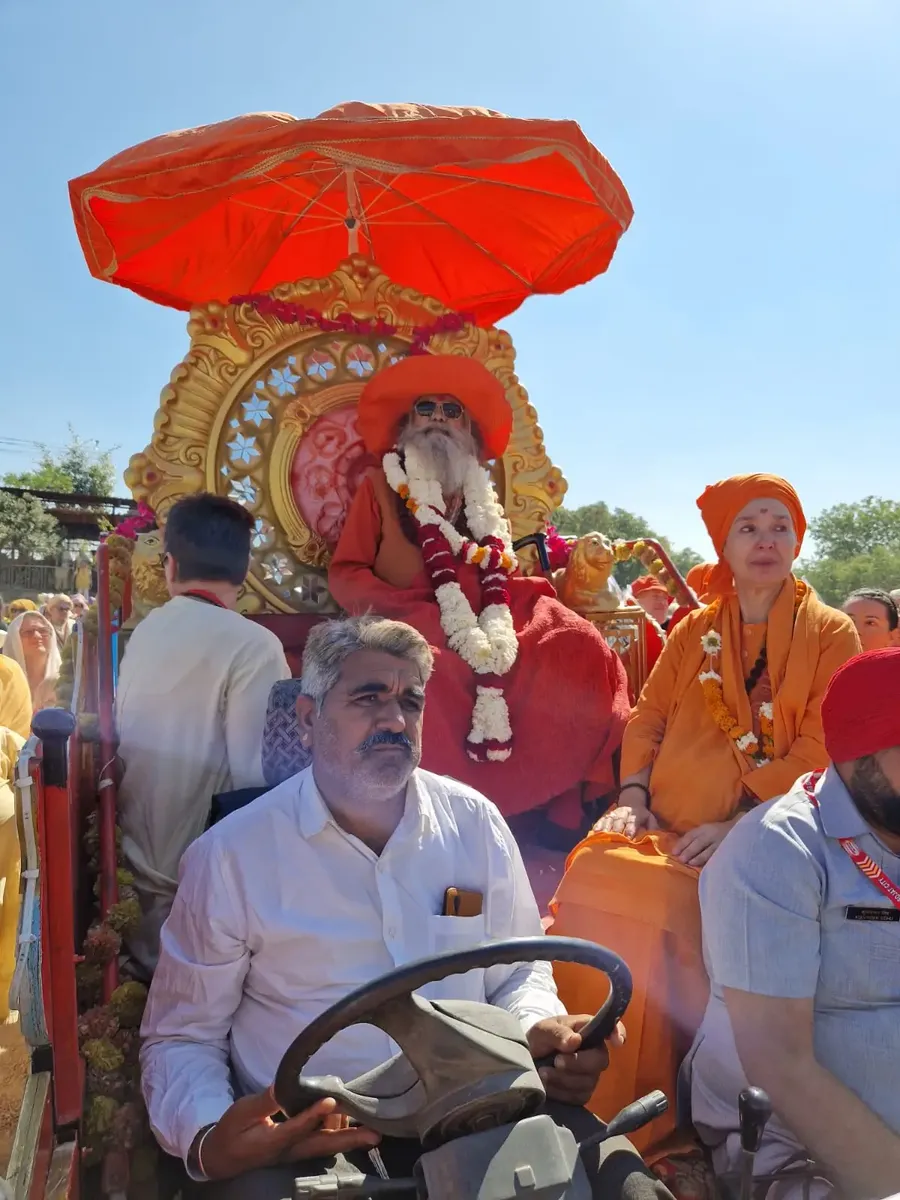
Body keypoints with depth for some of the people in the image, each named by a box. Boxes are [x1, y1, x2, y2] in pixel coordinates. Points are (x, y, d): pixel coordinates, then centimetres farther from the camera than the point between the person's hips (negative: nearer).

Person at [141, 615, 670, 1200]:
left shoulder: (475, 821, 3)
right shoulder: (230, 855, -5)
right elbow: (182, 1038, 3)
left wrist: (543, 1033, -9)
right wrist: (209, 1142, -17)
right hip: (301, 1135, -1)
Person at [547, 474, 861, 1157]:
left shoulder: (830, 633, 4)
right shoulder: (693, 632, 16)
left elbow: (822, 748, -6)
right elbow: (648, 717, 13)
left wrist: (738, 822, -16)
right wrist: (633, 797, -4)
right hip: (666, 831, 4)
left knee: (676, 900, -30)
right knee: (591, 873, -21)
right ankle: (595, 1108, -3)